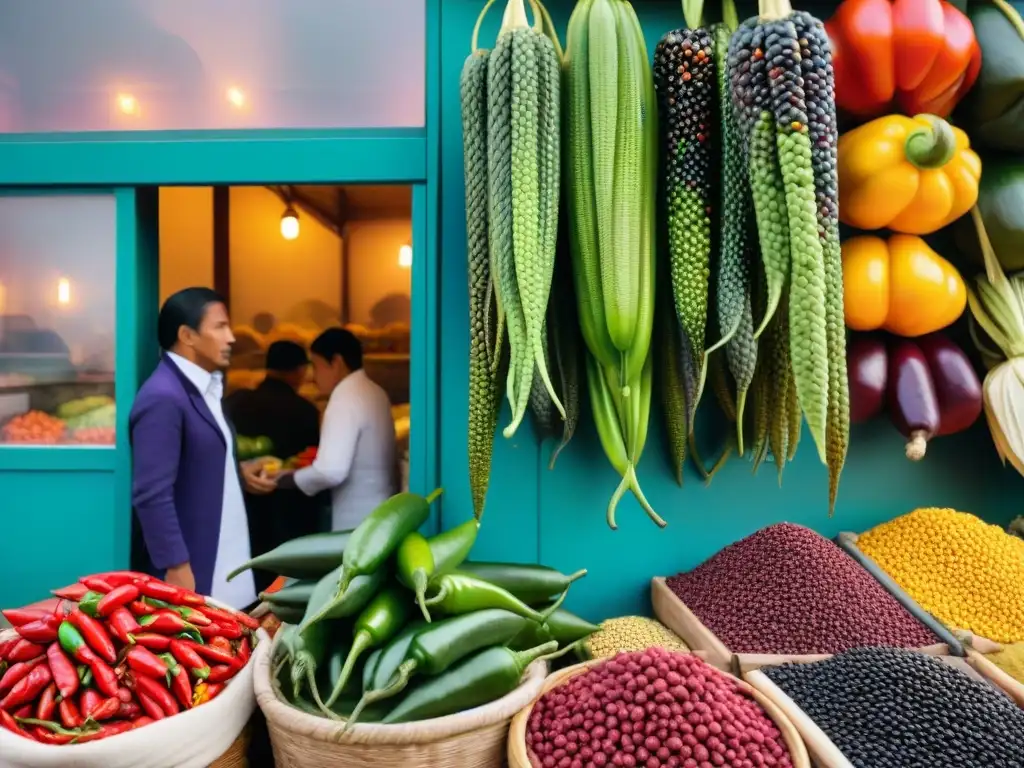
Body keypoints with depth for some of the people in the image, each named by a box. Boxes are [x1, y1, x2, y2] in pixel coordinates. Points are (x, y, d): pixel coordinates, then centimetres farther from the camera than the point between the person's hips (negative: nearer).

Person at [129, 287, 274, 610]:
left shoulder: (206, 389, 9)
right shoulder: (163, 397, -20)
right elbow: (152, 495, -23)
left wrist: (238, 473, 4)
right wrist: (176, 567, -22)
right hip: (187, 567, -9)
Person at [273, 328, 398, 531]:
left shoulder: (345, 400, -18)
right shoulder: (374, 392, 8)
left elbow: (331, 471, -26)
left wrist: (287, 479, -10)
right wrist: (315, 461, 16)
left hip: (356, 522, -9)